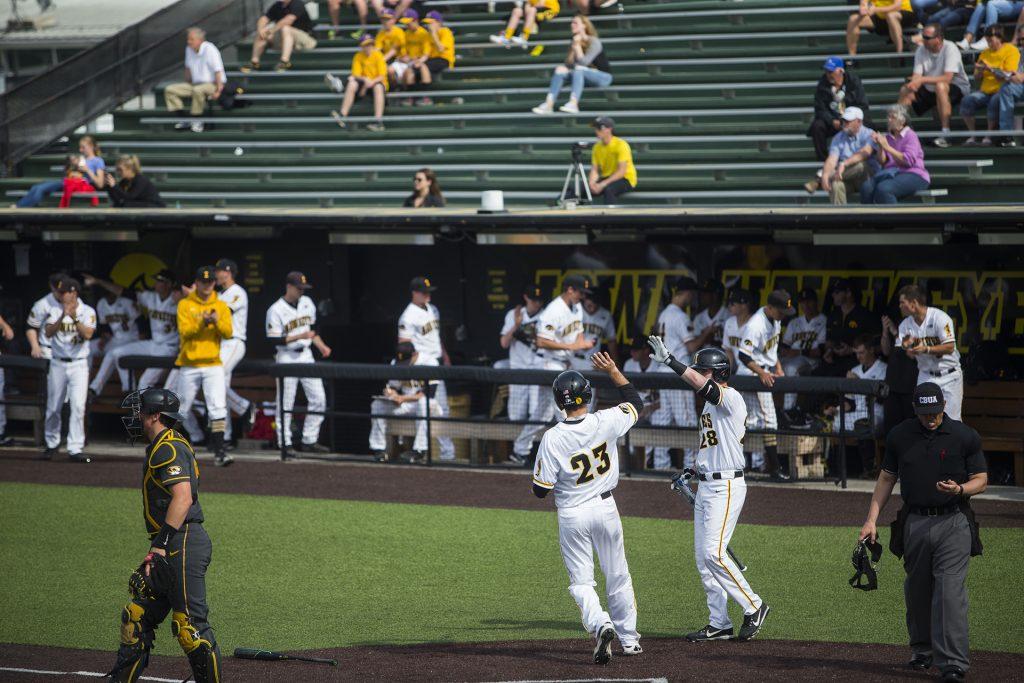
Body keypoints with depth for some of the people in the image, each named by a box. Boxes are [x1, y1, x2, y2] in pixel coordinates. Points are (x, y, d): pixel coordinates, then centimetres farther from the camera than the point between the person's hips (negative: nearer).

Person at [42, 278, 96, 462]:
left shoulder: (87, 312, -1)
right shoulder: (55, 311, 2)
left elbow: (88, 334, -15)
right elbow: (48, 333, -13)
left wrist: (75, 318, -26)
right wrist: (62, 317, -26)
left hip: (79, 364, -2)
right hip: (58, 364, 2)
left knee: (78, 406, -13)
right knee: (53, 407, 7)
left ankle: (75, 449, -14)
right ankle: (51, 444, 26)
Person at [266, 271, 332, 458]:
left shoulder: (307, 303, 8)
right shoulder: (276, 310, -13)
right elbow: (274, 340, -17)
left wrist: (321, 346, 5)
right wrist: (300, 336, -23)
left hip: (305, 355, 6)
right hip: (287, 358, -6)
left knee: (318, 399, 3)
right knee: (285, 403, -2)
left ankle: (309, 441, 11)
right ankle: (285, 444, 5)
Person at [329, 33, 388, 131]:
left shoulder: (378, 55, -8)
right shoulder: (358, 56, -1)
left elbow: (382, 76, -13)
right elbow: (356, 75, -5)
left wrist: (372, 81, -32)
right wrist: (364, 79, -27)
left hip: (377, 82, -3)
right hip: (364, 83, 3)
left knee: (378, 87, -38)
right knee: (352, 84, -27)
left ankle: (378, 122, -48)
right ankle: (342, 116, -35)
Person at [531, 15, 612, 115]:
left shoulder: (594, 42, -14)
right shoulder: (575, 42, 5)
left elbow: (583, 63, -25)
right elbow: (569, 64, -3)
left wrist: (578, 46, -22)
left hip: (603, 77, -6)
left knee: (578, 69, -34)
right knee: (560, 70, -14)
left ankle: (573, 104, -48)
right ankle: (549, 104, -28)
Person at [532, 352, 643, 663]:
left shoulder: (552, 439, -19)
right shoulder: (606, 422, -14)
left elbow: (540, 489, -12)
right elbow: (635, 403, 8)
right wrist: (613, 371, 10)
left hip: (572, 515, -2)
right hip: (605, 509, 2)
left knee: (581, 581, 6)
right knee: (617, 576, 17)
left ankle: (600, 624, -21)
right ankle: (628, 638, 26)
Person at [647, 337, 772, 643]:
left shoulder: (731, 398, -13)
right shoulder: (711, 403, 17)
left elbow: (698, 382, -30)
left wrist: (668, 359, -31)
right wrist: (694, 473, 18)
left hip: (726, 487, -10)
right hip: (705, 487, 10)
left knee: (713, 552, -16)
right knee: (703, 557, 7)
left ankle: (753, 606, -4)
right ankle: (719, 623, 11)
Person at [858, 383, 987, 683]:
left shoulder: (965, 436, -2)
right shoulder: (899, 436, 6)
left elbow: (981, 480, 3)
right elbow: (886, 479, 13)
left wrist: (959, 489, -18)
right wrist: (871, 520, 6)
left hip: (953, 524, -3)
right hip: (914, 522, 3)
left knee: (950, 591, -13)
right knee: (917, 591, 11)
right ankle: (922, 651, 28)